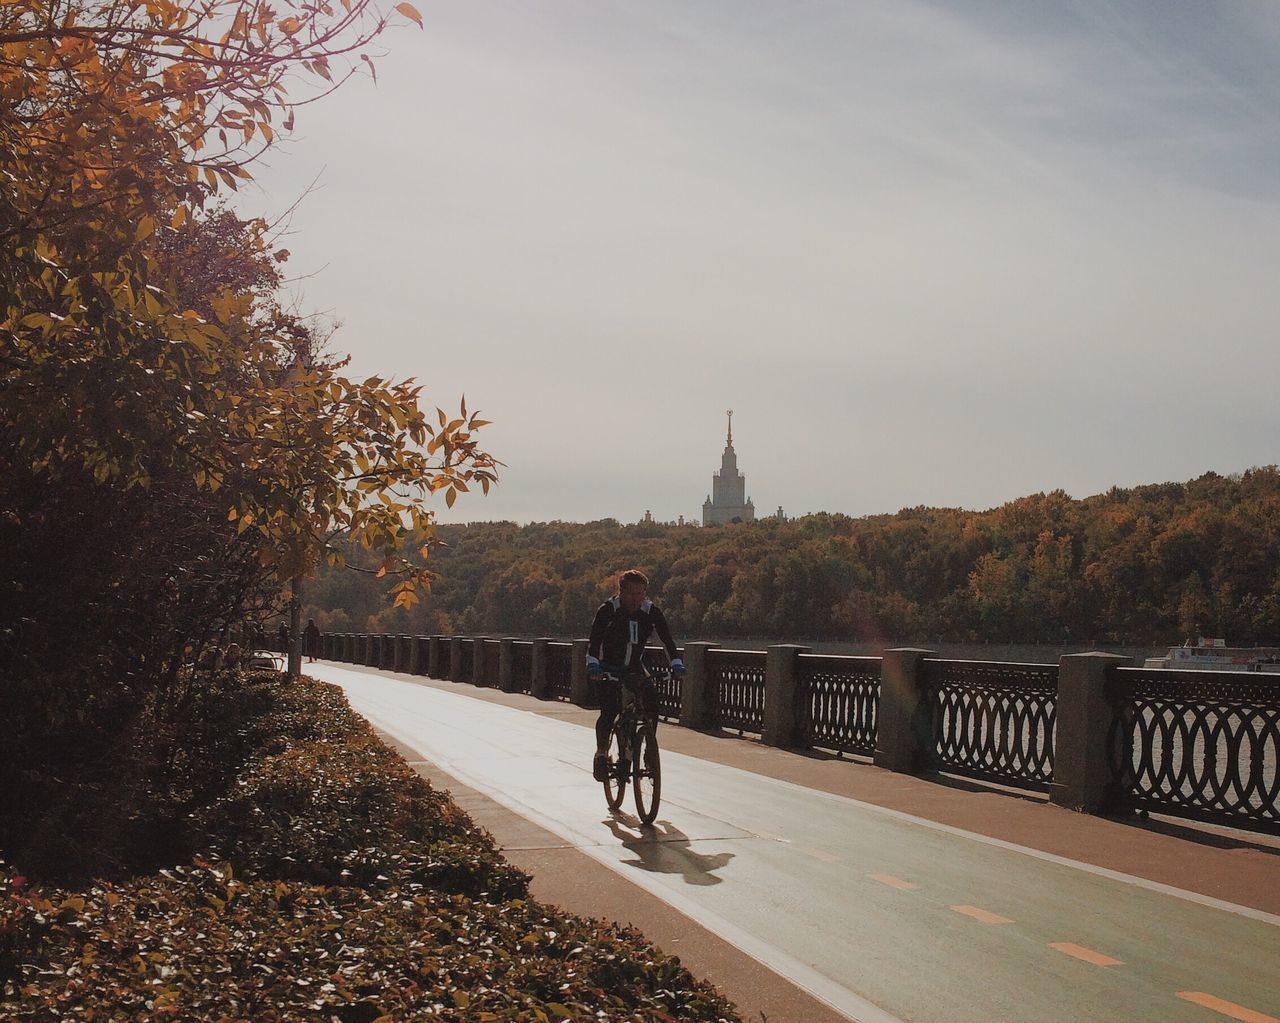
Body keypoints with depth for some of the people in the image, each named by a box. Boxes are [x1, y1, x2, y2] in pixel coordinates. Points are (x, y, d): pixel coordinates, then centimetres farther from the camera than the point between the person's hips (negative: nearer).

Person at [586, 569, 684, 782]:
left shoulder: (652, 611, -10)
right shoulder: (608, 610, -18)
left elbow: (666, 638, -13)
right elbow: (594, 638, -26)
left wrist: (676, 663, -26)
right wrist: (592, 663, -42)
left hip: (635, 666, 3)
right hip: (609, 667, -3)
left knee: (652, 698, -21)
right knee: (609, 712, -18)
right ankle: (601, 753, 3)